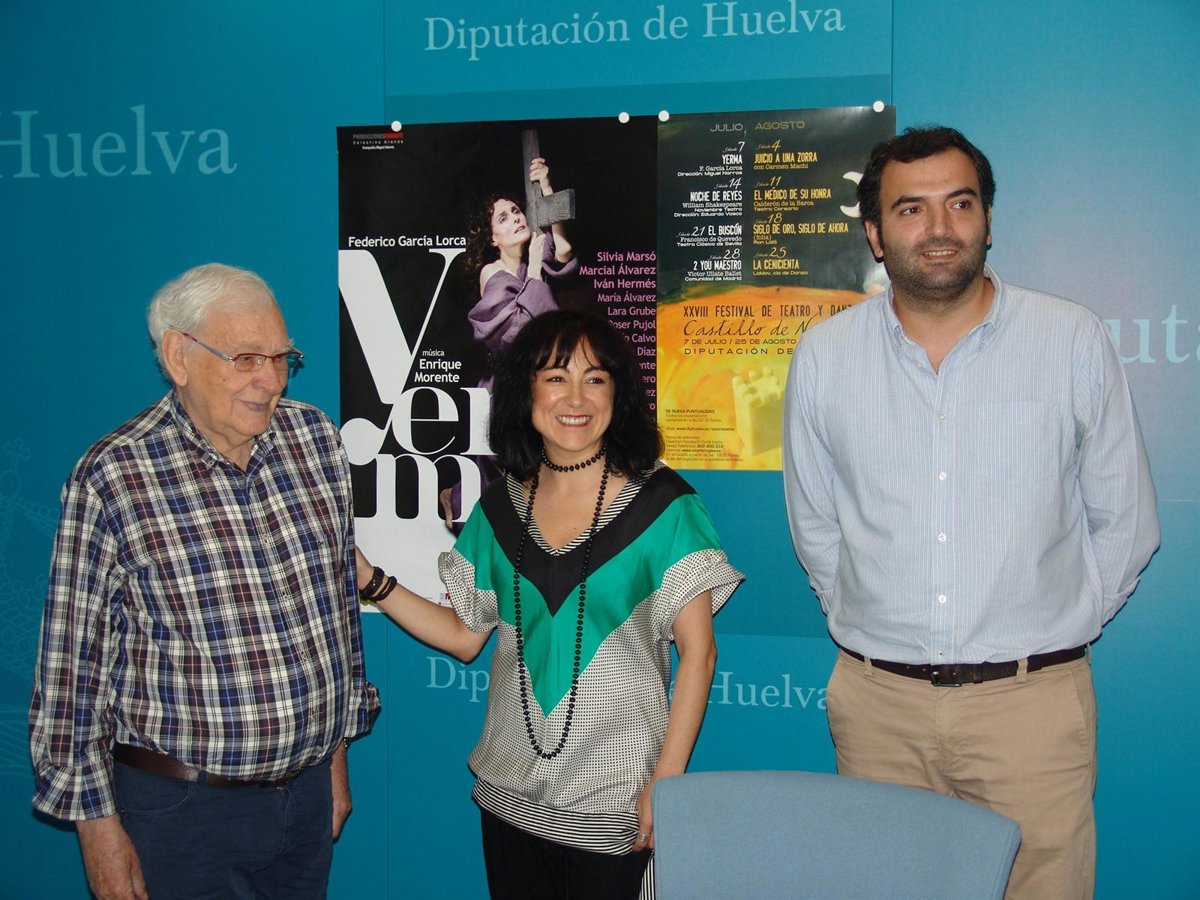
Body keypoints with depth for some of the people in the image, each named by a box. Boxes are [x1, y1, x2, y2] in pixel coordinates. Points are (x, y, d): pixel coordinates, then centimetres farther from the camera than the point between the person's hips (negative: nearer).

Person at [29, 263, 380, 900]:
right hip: (182, 807, -4)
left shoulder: (316, 440, -1)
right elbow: (71, 666, -9)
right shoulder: (110, 478, -13)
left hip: (310, 794, 4)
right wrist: (97, 825, -6)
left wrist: (337, 749, 13)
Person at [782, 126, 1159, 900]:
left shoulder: (1076, 342, -3)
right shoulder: (824, 356, 2)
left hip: (1032, 699, -1)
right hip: (877, 700, 2)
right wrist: (871, 628, 10)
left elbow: (1125, 522, 5)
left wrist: (1053, 632, 6)